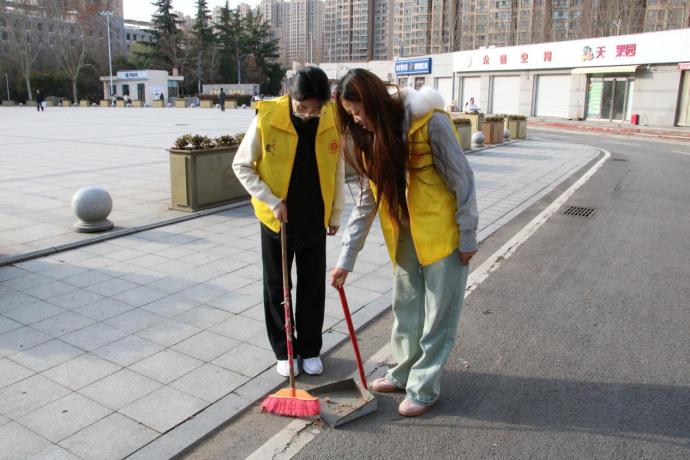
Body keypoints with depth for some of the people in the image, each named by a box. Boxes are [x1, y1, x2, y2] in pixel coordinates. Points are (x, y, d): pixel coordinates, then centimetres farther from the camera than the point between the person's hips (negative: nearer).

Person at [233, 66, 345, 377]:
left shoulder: (334, 121, -10)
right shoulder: (267, 118, -17)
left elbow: (338, 171, 2)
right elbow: (241, 166, -7)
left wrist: (336, 214, 7)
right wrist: (271, 201, -15)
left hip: (315, 220, 2)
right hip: (277, 219, -1)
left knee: (313, 287, 10)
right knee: (276, 287, 10)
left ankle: (310, 350, 28)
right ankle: (283, 351, 27)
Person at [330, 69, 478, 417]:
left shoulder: (430, 122, -22)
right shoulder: (368, 138, -2)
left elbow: (462, 179, -15)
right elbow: (366, 201, 1)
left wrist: (467, 237, -11)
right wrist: (346, 258, -1)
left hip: (442, 232, -6)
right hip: (404, 234, 7)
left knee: (438, 313, 4)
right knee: (404, 307, 16)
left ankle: (423, 388, 18)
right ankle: (403, 372, 34)